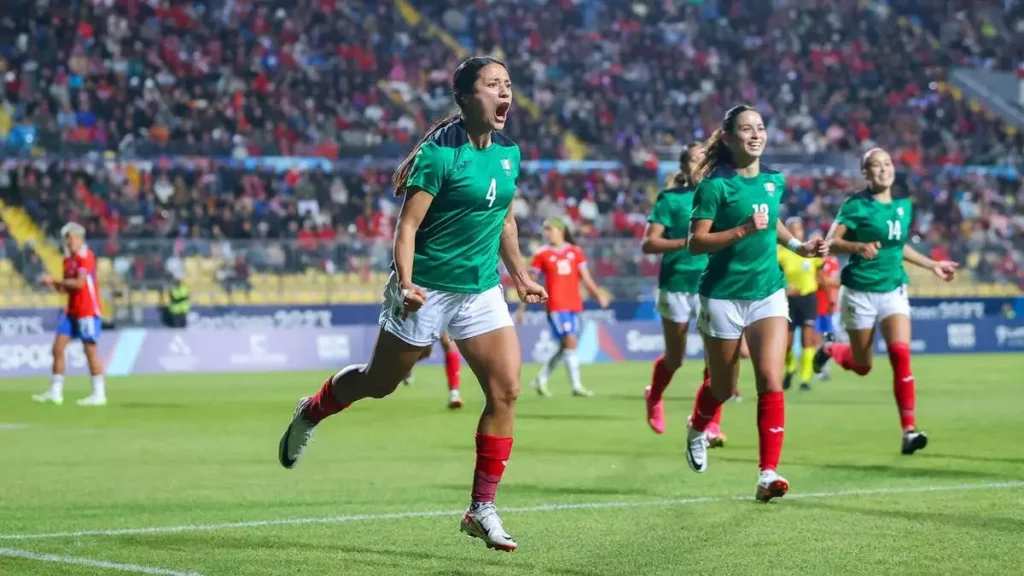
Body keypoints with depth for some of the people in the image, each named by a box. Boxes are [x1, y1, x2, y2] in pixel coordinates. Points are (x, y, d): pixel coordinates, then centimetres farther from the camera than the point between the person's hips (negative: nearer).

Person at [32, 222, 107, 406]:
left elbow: (79, 283, -22)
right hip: (72, 311, 9)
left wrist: (54, 281, -16)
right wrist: (55, 285, -3)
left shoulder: (85, 256, -13)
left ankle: (99, 394, 2)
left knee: (90, 350, -5)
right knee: (58, 347, 3)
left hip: (88, 311, -9)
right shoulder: (68, 259, 13)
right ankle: (55, 392, 7)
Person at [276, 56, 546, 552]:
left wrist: (521, 277, 20)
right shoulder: (438, 154, -17)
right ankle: (310, 413, 43)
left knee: (506, 389, -9)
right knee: (380, 382, 11)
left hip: (482, 291, 5)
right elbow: (407, 225, -18)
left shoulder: (508, 154, 4)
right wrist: (405, 283, -30)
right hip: (427, 288, -5)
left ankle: (482, 509, -2)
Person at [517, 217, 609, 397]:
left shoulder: (575, 252, 9)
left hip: (573, 305, 4)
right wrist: (522, 308, 4)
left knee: (565, 347, 7)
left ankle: (541, 380, 22)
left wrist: (598, 294, -4)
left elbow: (585, 278, 11)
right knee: (570, 341, -14)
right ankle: (576, 385, -11)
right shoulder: (542, 254, 1)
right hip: (556, 306, -4)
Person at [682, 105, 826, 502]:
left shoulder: (774, 181, 5)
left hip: (768, 293, 3)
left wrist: (797, 245, 12)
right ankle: (697, 429, 47)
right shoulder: (715, 185, -12)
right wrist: (742, 231, -26)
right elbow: (695, 243, -16)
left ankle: (768, 474, -15)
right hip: (723, 295, -3)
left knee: (771, 381, -14)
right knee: (723, 387, 12)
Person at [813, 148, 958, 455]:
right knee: (862, 366, 7)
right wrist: (858, 247, -33)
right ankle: (830, 349, 43)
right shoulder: (856, 206, -9)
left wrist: (932, 265, 24)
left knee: (900, 353, -19)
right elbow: (830, 242, -15)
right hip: (860, 292, -3)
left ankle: (909, 429, -17)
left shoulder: (904, 206, 8)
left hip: (893, 291, 3)